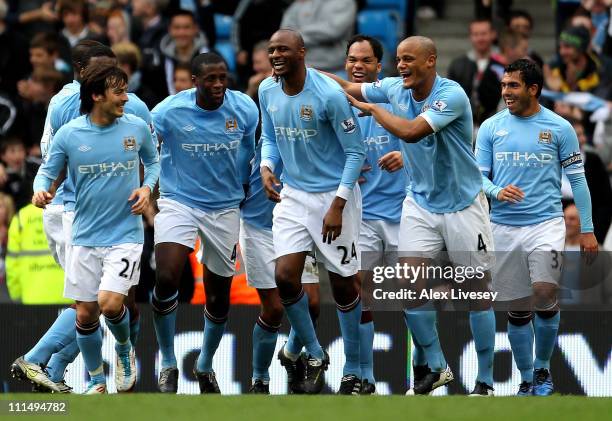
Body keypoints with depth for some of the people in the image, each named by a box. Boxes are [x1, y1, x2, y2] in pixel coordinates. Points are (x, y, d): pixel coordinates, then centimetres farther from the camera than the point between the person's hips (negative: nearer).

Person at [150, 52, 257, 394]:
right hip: (179, 201, -2)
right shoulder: (170, 111, -15)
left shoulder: (245, 109, -8)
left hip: (225, 208, 3)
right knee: (166, 279, -23)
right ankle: (168, 364, -4)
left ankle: (206, 365, 34)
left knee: (219, 296, 9)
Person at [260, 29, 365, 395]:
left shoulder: (329, 95, -19)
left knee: (343, 284, 2)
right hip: (292, 195, 5)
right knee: (285, 276, -7)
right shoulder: (267, 92, -1)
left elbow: (356, 152, -13)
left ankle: (354, 371, 15)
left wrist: (337, 205, -17)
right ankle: (314, 355, 14)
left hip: (333, 196, -5)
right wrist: (266, 168, -6)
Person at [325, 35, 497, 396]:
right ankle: (436, 367, 9)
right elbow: (349, 88, 11)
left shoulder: (452, 95, -23)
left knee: (478, 289, 1)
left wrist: (371, 108, -20)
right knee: (410, 282, -8)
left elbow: (411, 131, -33)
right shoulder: (395, 88, -3)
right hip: (420, 203, 5)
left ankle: (485, 381, 10)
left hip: (463, 207, -5)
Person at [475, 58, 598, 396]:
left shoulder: (559, 128, 1)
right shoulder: (491, 128, 6)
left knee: (544, 293, -18)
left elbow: (576, 178, 4)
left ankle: (542, 366, 3)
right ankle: (527, 379, 17)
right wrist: (496, 192, -15)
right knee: (518, 308, 5)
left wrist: (587, 229, 1)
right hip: (504, 226, 2)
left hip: (546, 223, -2)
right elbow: (479, 174, 8)